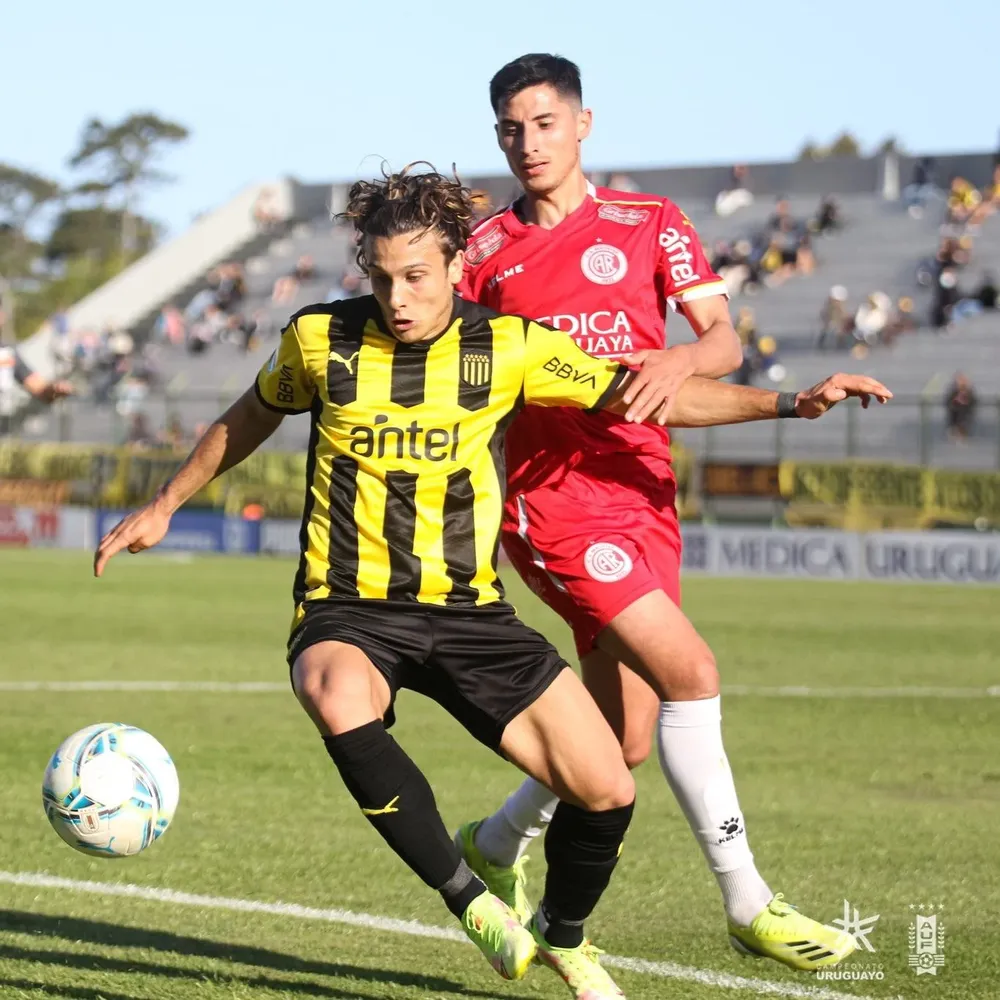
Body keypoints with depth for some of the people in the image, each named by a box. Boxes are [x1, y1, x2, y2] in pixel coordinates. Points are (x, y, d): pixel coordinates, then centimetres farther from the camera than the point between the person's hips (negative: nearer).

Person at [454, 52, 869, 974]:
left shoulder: (650, 224, 9)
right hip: (551, 496, -3)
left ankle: (496, 845, 33)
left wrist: (680, 360, -24)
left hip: (642, 492, 3)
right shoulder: (485, 248, 8)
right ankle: (748, 903, -14)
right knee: (691, 671, -20)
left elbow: (725, 342, -1)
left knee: (626, 741, 5)